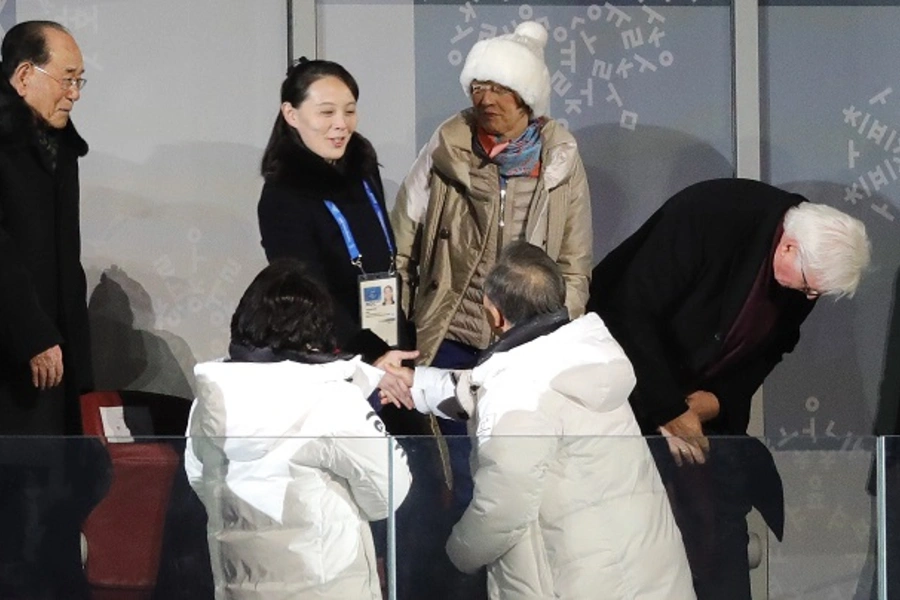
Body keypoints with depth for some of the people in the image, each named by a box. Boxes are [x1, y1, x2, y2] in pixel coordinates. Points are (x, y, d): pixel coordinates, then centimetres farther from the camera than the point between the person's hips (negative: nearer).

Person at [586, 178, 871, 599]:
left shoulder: (808, 267, -8)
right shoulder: (708, 216, -29)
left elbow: (767, 348, 5)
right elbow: (632, 311, -29)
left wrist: (719, 401, -13)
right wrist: (669, 411, -28)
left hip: (704, 401, 6)